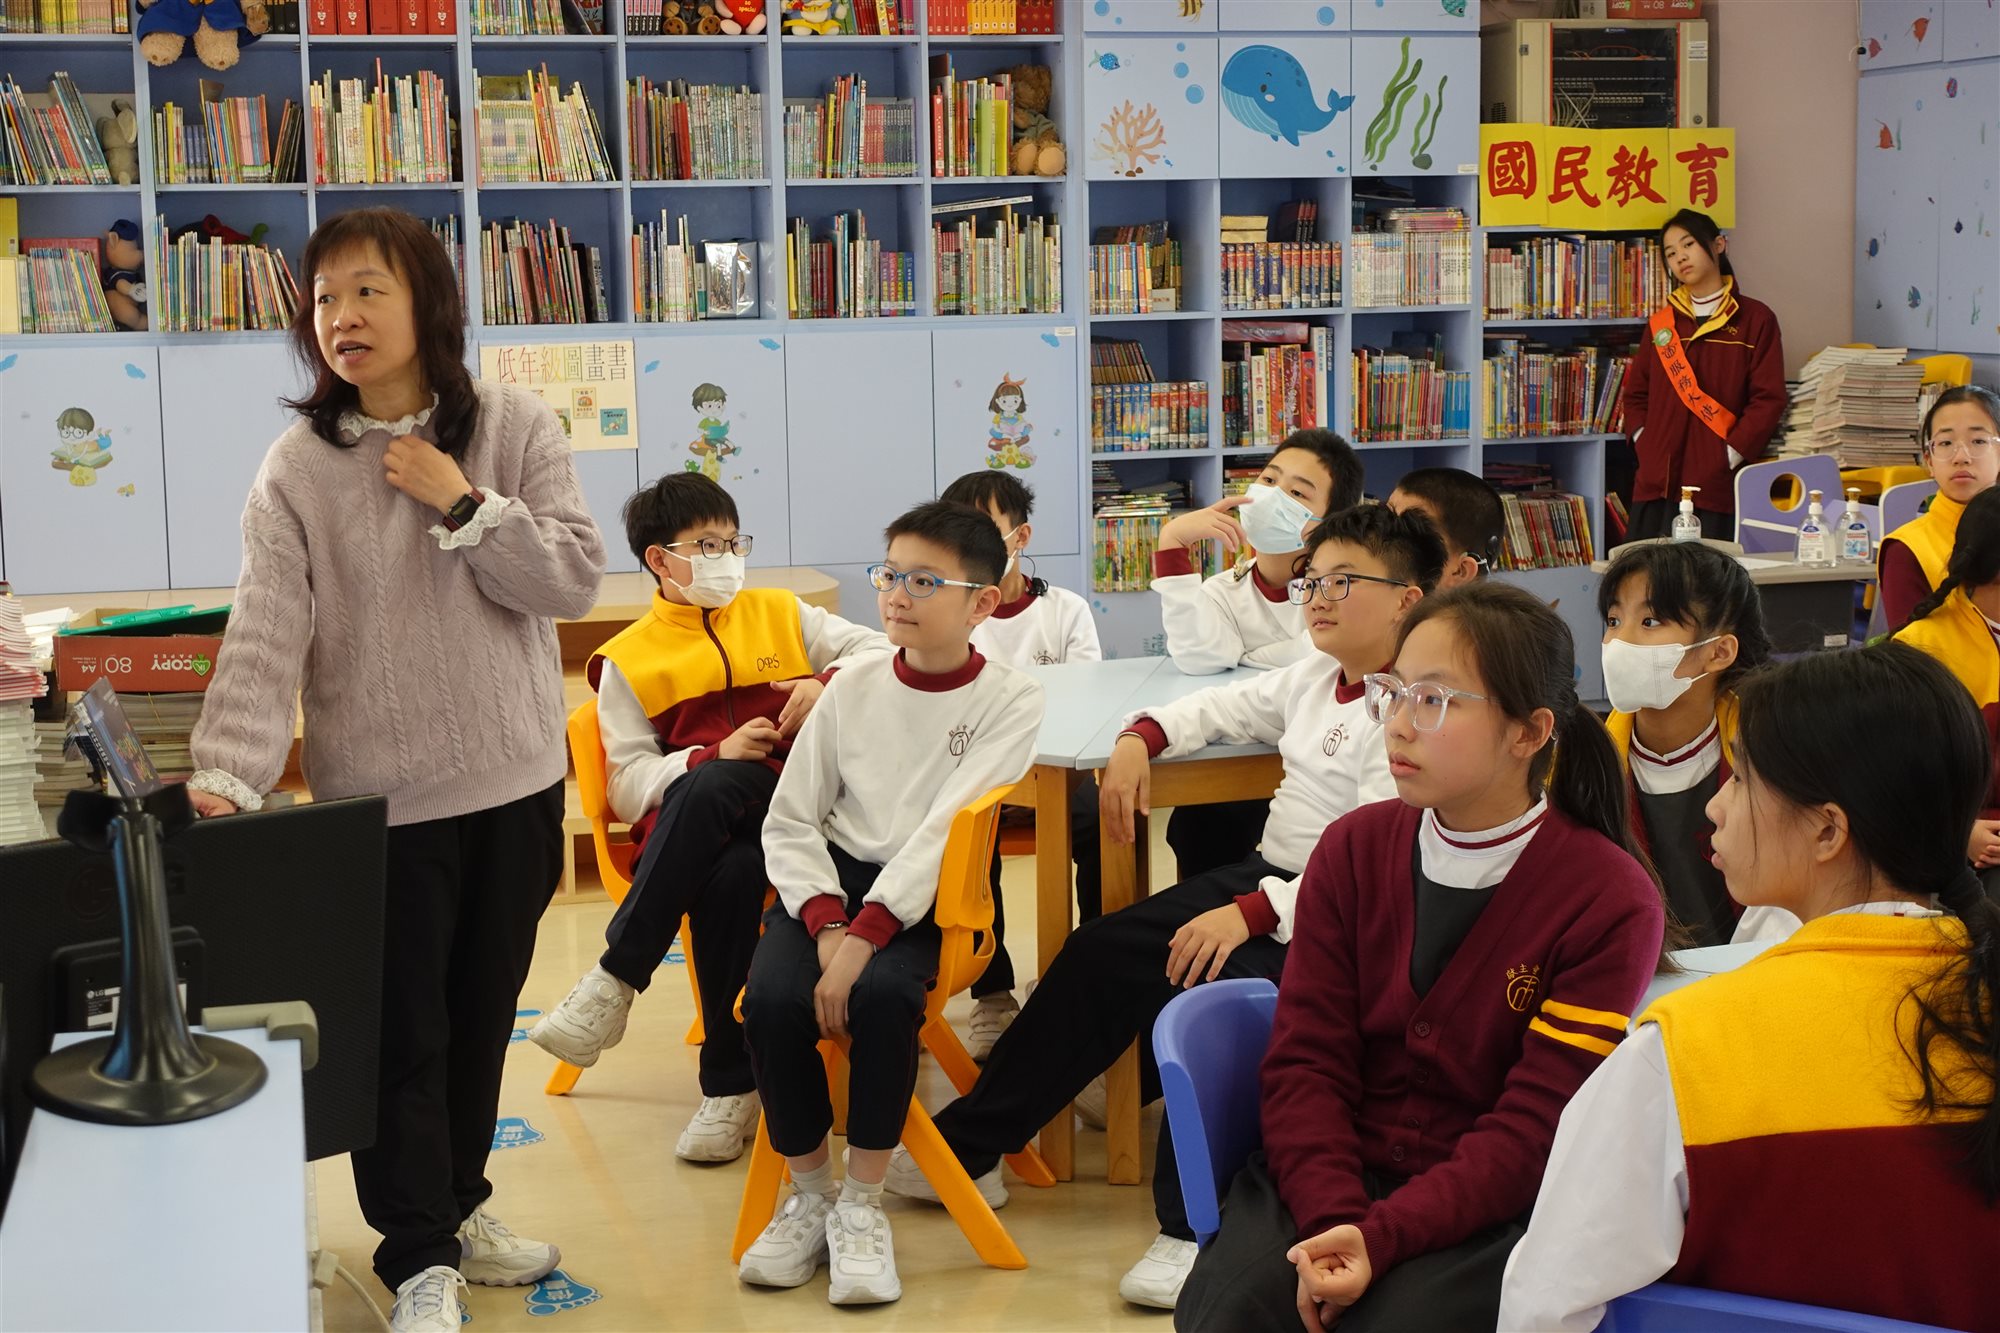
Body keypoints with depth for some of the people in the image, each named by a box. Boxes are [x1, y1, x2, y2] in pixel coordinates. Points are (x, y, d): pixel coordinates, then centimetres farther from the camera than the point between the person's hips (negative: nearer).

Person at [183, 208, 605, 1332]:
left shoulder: (517, 428, -3)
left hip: (515, 784, 2)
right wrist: (229, 777, -28)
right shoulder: (299, 468, -7)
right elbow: (267, 634, -16)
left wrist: (463, 504, -18)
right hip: (380, 798, -2)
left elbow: (577, 579, -8)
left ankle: (456, 1204, 37)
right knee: (399, 1030, 5)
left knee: (484, 1013, 17)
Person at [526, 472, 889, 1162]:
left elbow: (879, 650, 15)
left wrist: (828, 682, -6)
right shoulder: (629, 659, 12)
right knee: (729, 874, -38)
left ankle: (615, 981, -26)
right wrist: (715, 755, -13)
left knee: (710, 790, -36)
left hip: (794, 810, 0)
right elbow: (628, 787, 4)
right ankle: (732, 1085, -29)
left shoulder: (779, 613, 18)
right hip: (689, 829, 0)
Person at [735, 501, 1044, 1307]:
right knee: (772, 999, -26)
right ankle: (809, 1194, -3)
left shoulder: (1011, 700, -2)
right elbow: (789, 823, 5)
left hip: (924, 896, -3)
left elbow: (945, 830, -15)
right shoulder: (852, 688, 9)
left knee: (880, 991, -33)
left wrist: (864, 937, -26)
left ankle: (862, 1206, -14)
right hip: (828, 881, 3)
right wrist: (826, 923, -14)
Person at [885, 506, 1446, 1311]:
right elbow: (1220, 708, 25)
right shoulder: (1313, 678, 12)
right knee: (1098, 956, 0)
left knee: (1208, 992, -34)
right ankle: (967, 1150, 6)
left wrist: (1252, 913, -33)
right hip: (1264, 874, 9)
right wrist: (1140, 739, 5)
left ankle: (1194, 1228, -23)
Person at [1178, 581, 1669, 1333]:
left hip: (1490, 1206, -2)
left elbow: (1535, 1129, -12)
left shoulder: (1610, 902, -7)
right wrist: (1331, 1220, -20)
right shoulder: (1352, 849, 5)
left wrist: (1379, 1238, -26)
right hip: (1329, 1177, 3)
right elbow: (1307, 1060, -2)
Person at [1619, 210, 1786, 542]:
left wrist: (1732, 454, -11)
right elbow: (1636, 393, 20)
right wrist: (1644, 442, 4)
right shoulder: (1661, 323, 17)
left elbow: (1768, 399, -3)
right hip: (1656, 483, 4)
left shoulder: (1755, 319, 3)